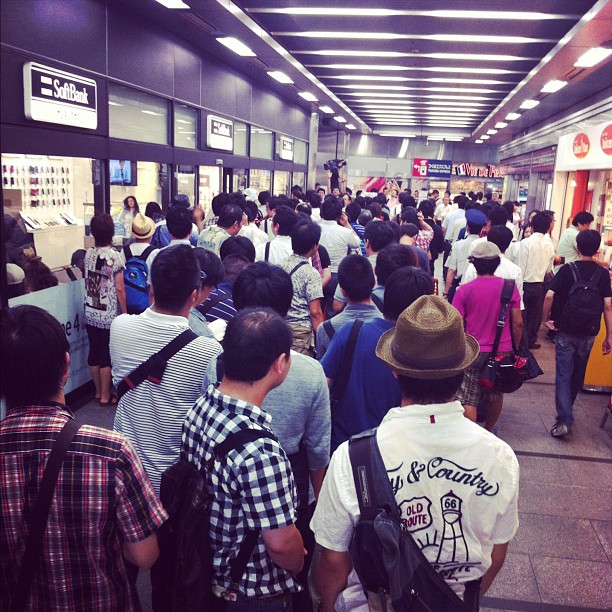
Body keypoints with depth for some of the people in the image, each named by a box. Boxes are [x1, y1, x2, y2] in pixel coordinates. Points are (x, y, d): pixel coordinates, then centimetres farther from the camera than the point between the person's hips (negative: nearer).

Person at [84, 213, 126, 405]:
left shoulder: (88, 254, 3)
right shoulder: (115, 256, -14)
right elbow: (119, 289, -14)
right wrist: (125, 314, -6)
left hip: (90, 314, 5)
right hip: (109, 316, -5)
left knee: (94, 353, 14)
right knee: (107, 355, 4)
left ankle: (98, 391, 28)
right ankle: (106, 396, 14)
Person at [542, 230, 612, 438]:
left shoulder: (567, 270, -8)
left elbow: (550, 296, -18)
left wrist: (546, 318, -3)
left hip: (565, 332, -2)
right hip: (588, 334, 3)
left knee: (563, 375, 1)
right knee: (577, 375, 19)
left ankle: (564, 419, -9)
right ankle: (566, 410, 36)